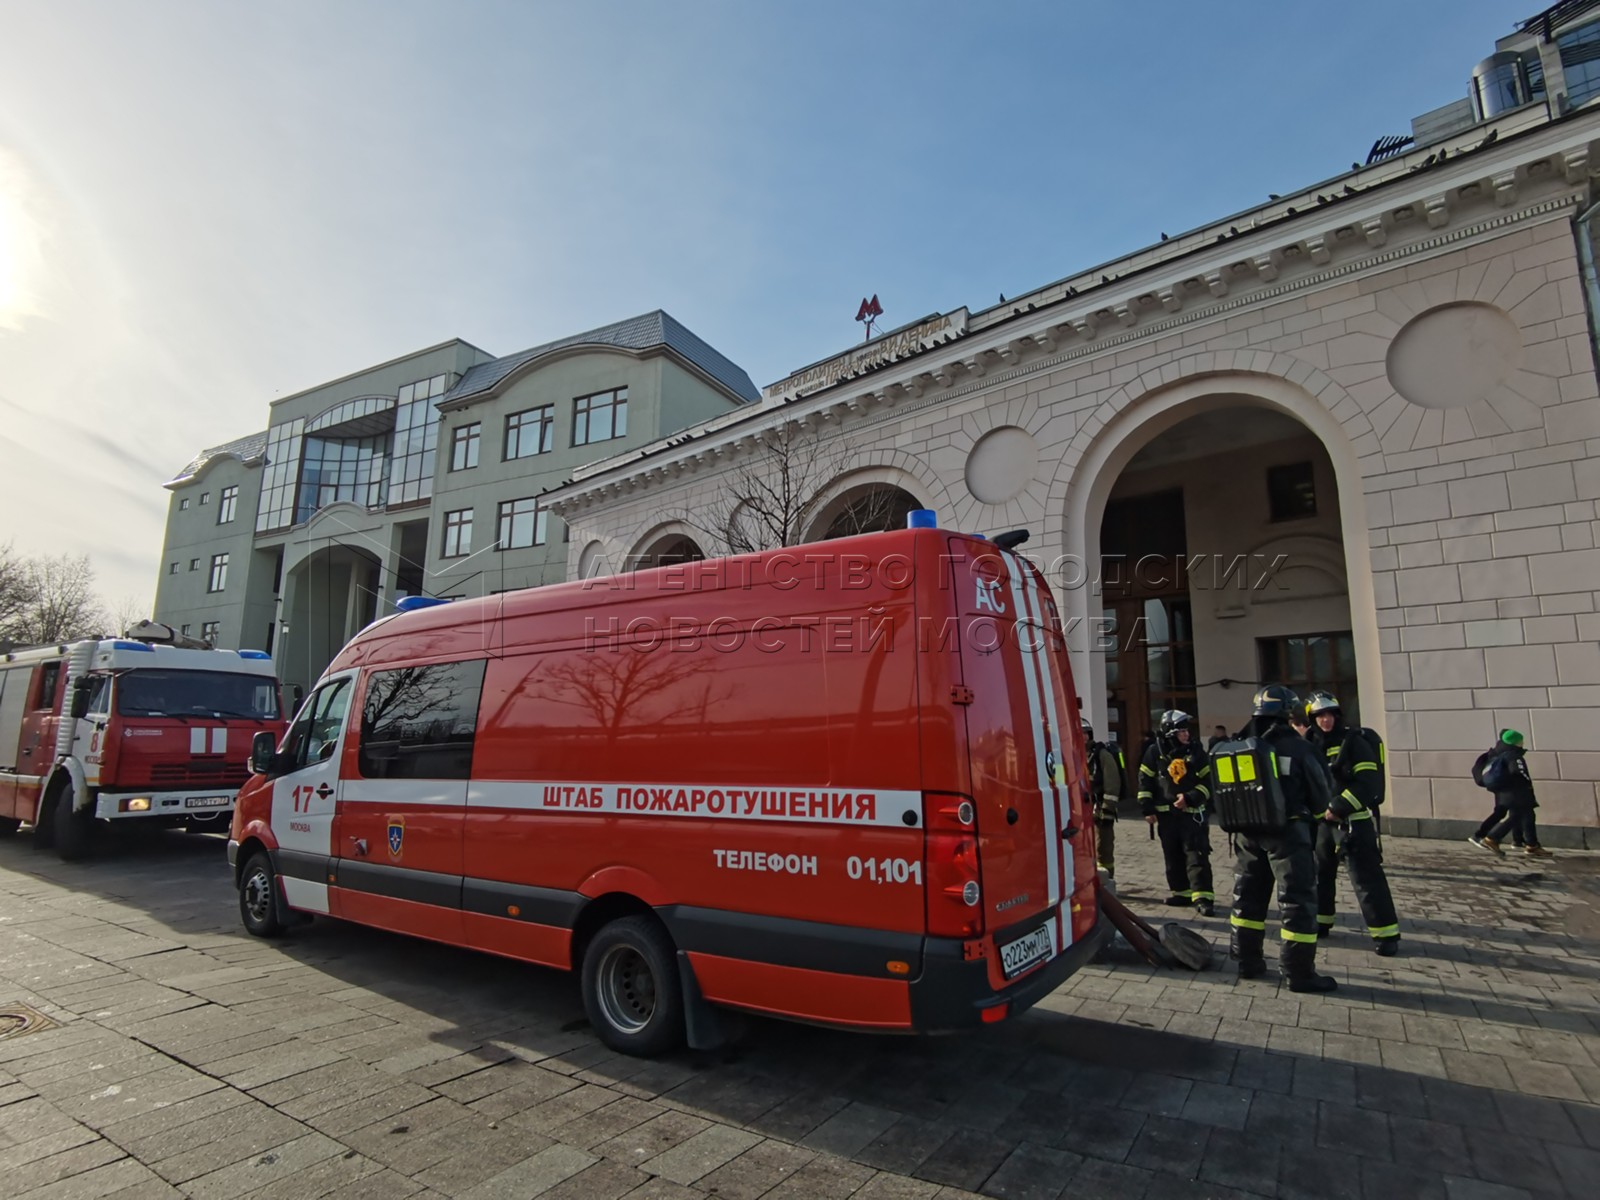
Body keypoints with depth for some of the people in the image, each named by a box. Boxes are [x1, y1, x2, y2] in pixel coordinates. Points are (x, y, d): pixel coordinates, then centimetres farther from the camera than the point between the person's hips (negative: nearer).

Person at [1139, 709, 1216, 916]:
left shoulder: (1196, 751, -2)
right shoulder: (1155, 752, -1)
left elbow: (1207, 780, 0)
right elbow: (1145, 781, 3)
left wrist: (1190, 798, -14)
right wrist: (1148, 808, -1)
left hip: (1191, 812, -2)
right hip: (1166, 813, 2)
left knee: (1197, 856, -9)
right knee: (1173, 857, 11)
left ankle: (1202, 897, -8)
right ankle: (1182, 892, 24)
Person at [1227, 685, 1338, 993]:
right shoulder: (1297, 747, -12)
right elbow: (1321, 794, -4)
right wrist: (1314, 813, 16)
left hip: (1249, 832, 5)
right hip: (1287, 831, -5)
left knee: (1248, 895, 15)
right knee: (1297, 899, 3)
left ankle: (1248, 961, 23)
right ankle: (1300, 972, 5)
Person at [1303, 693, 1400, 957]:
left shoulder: (1353, 741, -9)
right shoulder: (1311, 744, 9)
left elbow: (1368, 781, -16)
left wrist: (1340, 807, -20)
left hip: (1352, 820, -6)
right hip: (1321, 820, 6)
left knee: (1366, 878, -7)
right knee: (1319, 873, 15)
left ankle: (1386, 933, 1)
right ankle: (1320, 921, 28)